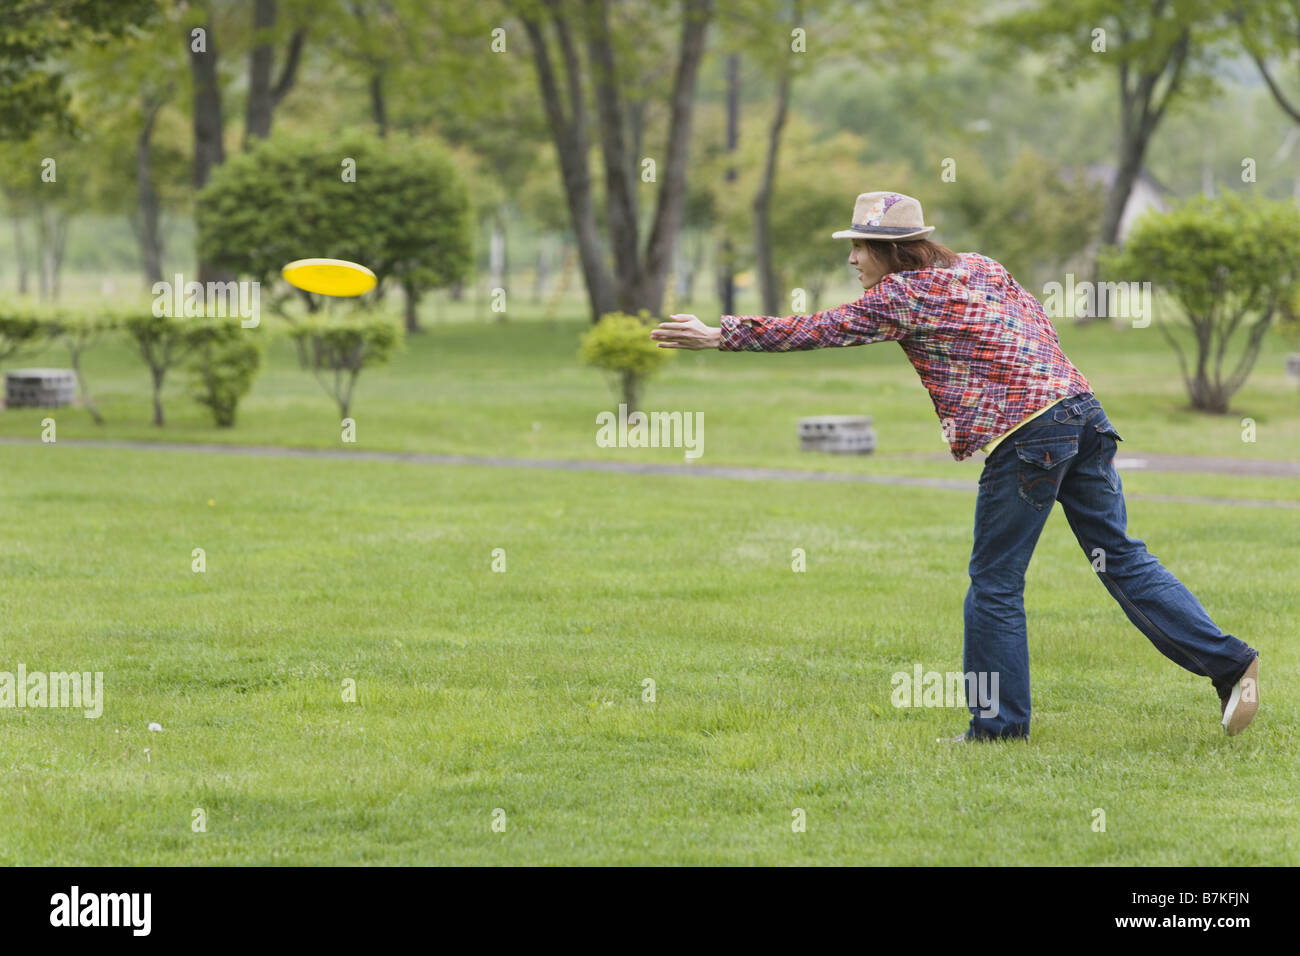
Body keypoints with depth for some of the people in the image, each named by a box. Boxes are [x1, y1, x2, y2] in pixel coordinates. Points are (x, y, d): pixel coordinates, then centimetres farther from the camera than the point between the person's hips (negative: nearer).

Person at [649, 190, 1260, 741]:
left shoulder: (902, 294, -1)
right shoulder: (981, 268, 20)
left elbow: (816, 331, 3)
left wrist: (719, 337, 9)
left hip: (1025, 435, -7)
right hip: (1081, 407, 7)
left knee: (995, 583, 5)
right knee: (1120, 557, 9)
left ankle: (998, 722, 10)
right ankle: (1229, 663, 2)